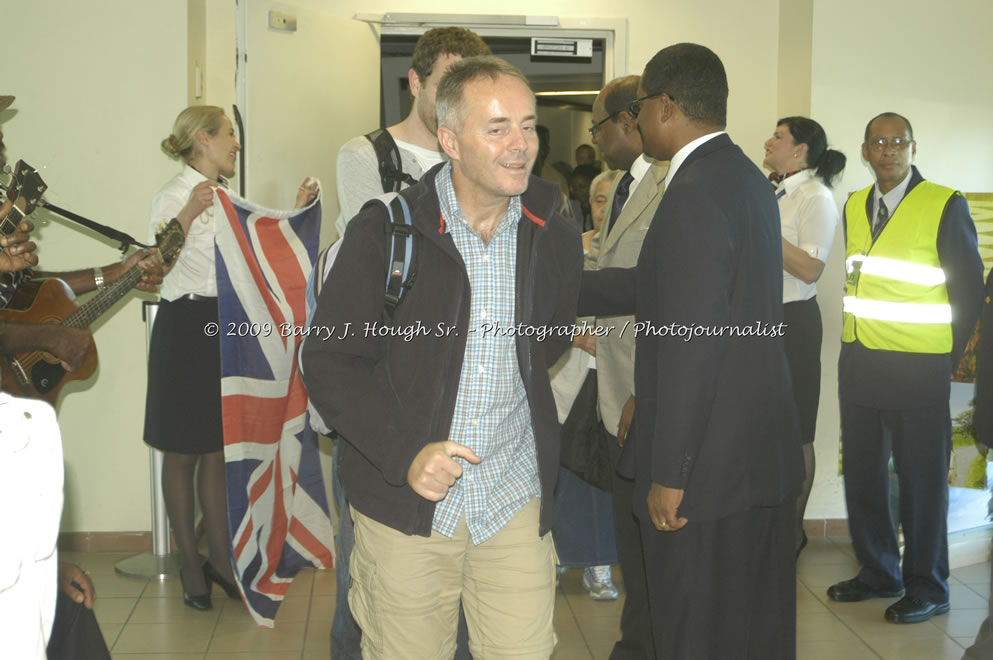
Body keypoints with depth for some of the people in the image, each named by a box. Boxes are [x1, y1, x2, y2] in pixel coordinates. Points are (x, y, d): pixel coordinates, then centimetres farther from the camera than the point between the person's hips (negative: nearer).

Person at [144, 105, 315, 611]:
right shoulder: (174, 196, -11)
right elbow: (158, 267, -23)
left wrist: (295, 210, 12)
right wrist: (187, 216, -35)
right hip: (188, 327, -8)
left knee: (218, 447, 13)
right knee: (183, 452, 4)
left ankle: (220, 555, 21)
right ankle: (190, 563, 14)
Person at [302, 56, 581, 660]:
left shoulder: (557, 239, 3)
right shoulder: (386, 231, -7)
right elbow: (331, 362, -7)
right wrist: (404, 452, -17)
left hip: (517, 502, 2)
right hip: (405, 501, -2)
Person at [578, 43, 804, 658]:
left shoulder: (696, 192, -20)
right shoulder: (746, 177, 11)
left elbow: (691, 347, -23)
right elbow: (657, 287, 16)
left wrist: (670, 474, -18)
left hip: (710, 462, -9)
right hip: (765, 448, 9)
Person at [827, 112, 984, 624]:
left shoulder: (945, 206, -7)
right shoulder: (853, 207, 9)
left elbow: (969, 287, -4)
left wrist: (947, 353, -2)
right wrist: (861, 338, 5)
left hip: (918, 369, -6)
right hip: (858, 364, 6)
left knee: (921, 480, 3)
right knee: (862, 475, 12)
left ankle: (927, 589, 16)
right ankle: (878, 573, 28)